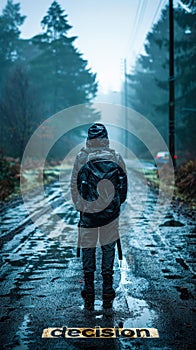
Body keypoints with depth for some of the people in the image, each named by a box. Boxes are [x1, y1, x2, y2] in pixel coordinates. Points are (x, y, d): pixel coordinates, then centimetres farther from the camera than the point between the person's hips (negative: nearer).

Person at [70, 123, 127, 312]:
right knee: (108, 248, 10)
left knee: (88, 249, 8)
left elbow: (74, 185, 0)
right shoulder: (116, 157, 1)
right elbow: (124, 184, 6)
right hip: (111, 212, 1)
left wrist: (79, 207, 12)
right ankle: (108, 294, 13)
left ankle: (89, 298, 11)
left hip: (88, 212, -1)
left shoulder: (82, 158, -3)